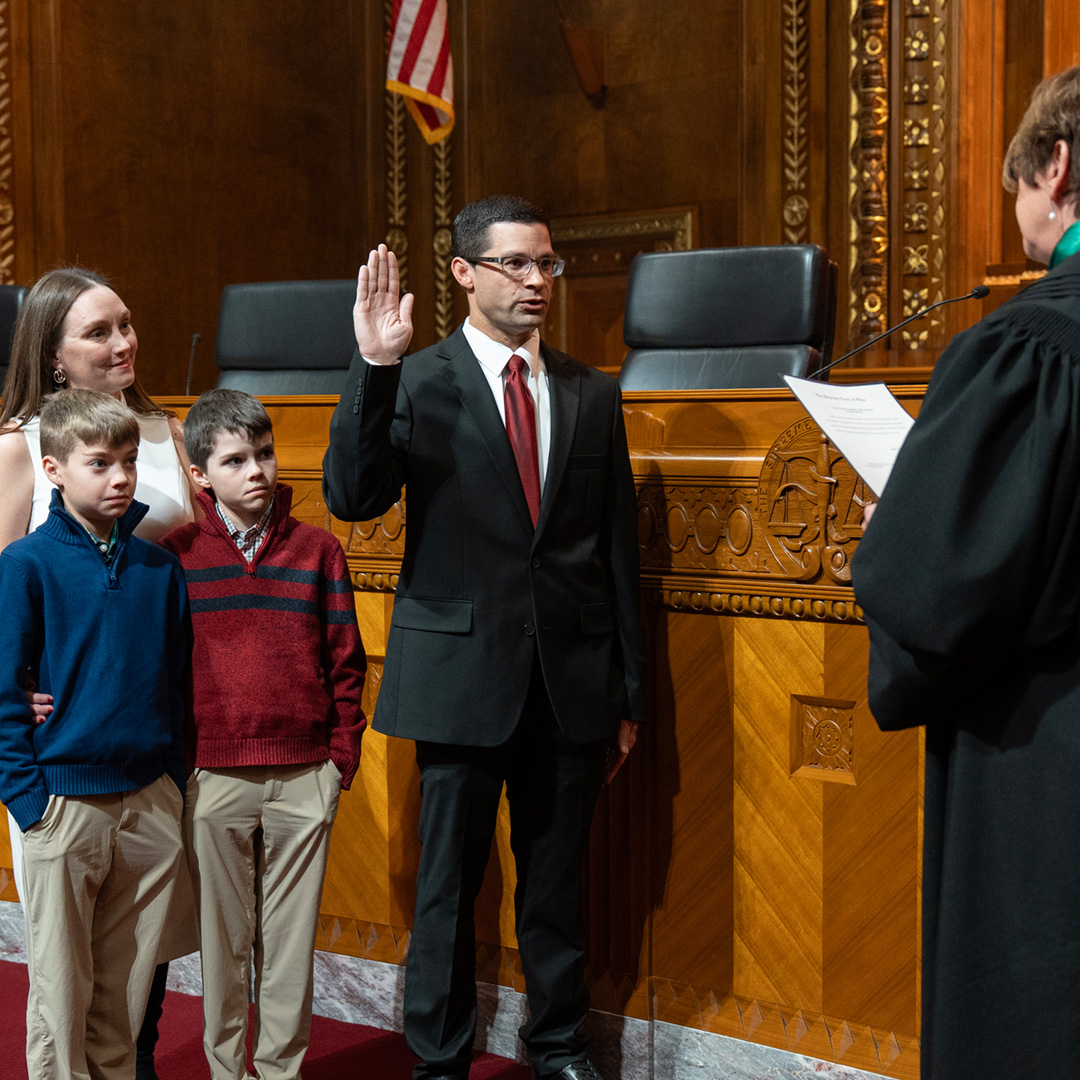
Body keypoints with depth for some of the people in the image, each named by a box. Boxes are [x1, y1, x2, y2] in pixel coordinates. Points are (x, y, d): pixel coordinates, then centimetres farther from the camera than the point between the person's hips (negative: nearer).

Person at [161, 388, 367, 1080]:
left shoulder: (317, 549, 4)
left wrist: (343, 752, 1)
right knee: (224, 937, 10)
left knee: (291, 937, 7)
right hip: (214, 779, 0)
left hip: (305, 777, 1)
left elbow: (345, 660, 5)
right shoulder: (177, 554, 1)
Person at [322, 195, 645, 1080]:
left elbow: (618, 547, 10)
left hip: (571, 679, 3)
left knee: (557, 879, 14)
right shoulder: (416, 386, -3)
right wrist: (374, 367, -26)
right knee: (448, 883, 8)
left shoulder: (594, 395, 8)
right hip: (462, 675, -3)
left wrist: (628, 691, 10)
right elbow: (351, 498, -16)